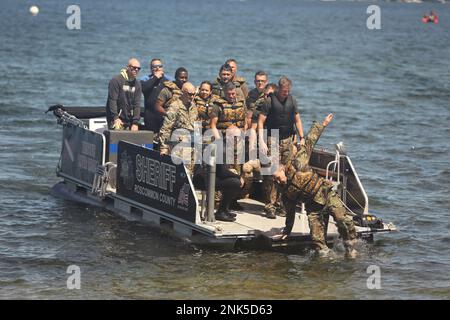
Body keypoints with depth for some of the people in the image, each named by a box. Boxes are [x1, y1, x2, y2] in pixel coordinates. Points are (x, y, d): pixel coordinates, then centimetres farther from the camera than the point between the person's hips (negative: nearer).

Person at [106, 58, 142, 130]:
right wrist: (116, 118, -20)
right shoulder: (116, 81, -6)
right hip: (117, 120, -6)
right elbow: (112, 101, -12)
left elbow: (137, 104, 7)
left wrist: (135, 122, -4)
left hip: (129, 122, 6)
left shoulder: (137, 84, 11)